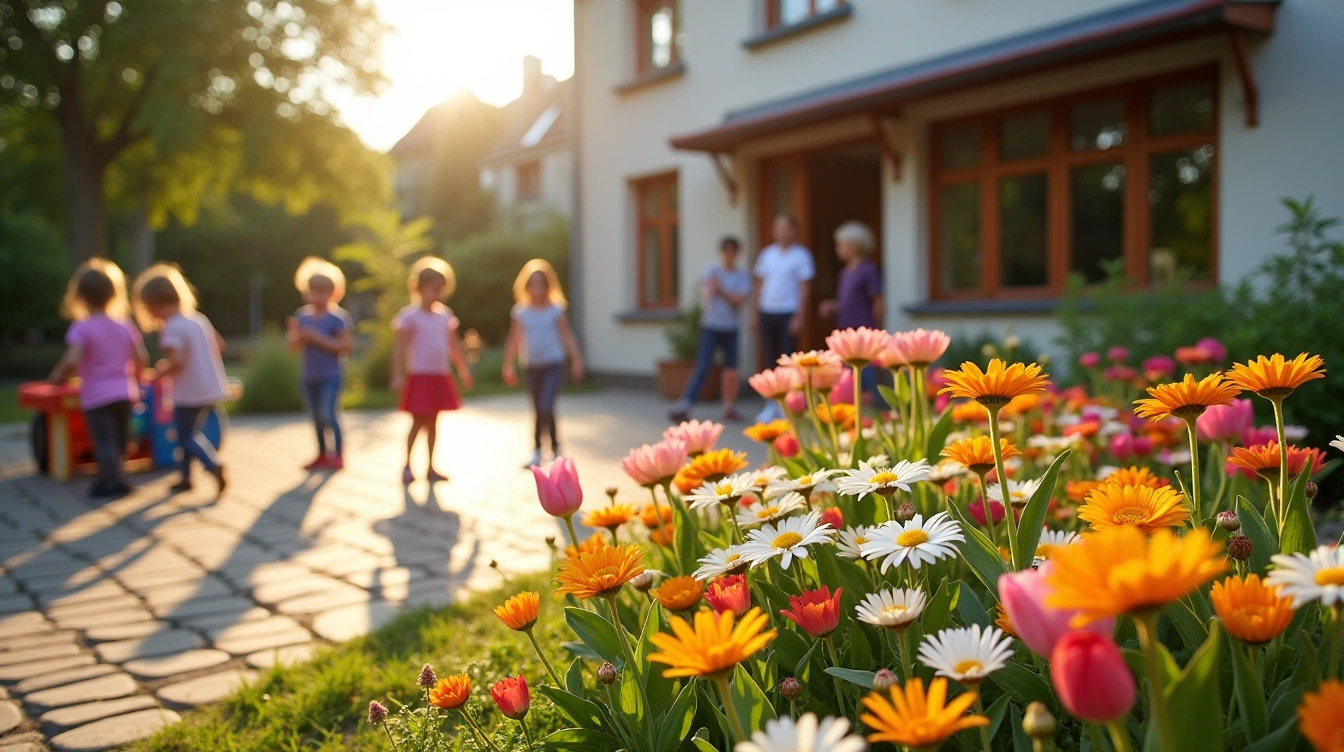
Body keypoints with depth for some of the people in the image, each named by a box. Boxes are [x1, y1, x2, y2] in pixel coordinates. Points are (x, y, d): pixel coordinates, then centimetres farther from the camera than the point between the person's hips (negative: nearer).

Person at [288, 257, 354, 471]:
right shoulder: (303, 316, 5)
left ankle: (338, 455, -3)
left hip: (330, 375, -6)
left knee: (328, 414, -13)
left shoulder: (336, 318, -11)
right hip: (309, 377, 6)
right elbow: (295, 347, 10)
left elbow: (346, 345, -18)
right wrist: (298, 335, -12)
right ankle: (322, 454, 26)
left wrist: (318, 338, -21)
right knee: (316, 417, 14)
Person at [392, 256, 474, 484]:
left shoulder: (445, 316, 9)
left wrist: (463, 369, 19)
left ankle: (430, 468, 16)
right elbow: (399, 347, -12)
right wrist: (398, 375, -19)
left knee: (432, 423, 10)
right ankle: (407, 466, 6)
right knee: (418, 423, -4)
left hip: (441, 377, 6)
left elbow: (454, 345, 17)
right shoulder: (410, 316, -9)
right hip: (420, 376, -6)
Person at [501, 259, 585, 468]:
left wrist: (576, 360, -4)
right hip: (531, 366, 3)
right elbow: (514, 340, 6)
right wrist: (508, 365, 4)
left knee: (547, 407, -16)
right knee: (537, 410, 11)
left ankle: (555, 446, 2)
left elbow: (567, 336, 0)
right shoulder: (521, 312, 3)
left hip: (553, 364, -3)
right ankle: (537, 451, 22)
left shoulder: (556, 310, -2)